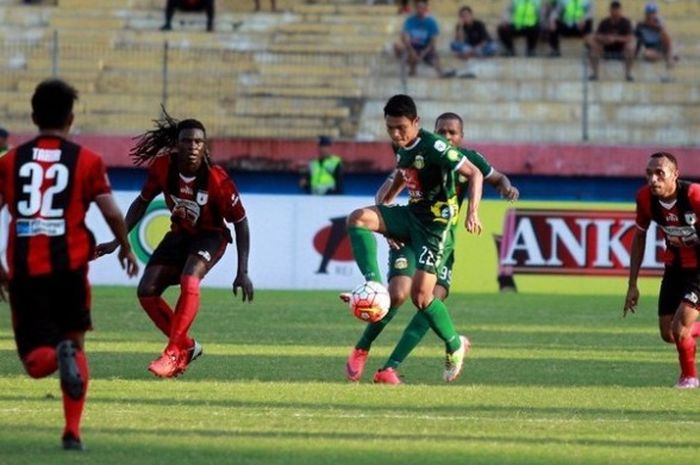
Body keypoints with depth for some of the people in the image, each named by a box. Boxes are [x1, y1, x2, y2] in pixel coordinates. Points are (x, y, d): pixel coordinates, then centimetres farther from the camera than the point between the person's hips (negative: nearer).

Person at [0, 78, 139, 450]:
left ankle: (57, 353, -32)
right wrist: (126, 249, 17)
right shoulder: (87, 161, 0)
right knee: (75, 343, 17)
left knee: (36, 360, 5)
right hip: (69, 267, -1)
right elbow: (112, 214, -2)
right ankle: (72, 432, 7)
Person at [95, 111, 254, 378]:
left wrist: (242, 273, -18)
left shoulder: (217, 179, -28)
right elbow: (142, 202, 0)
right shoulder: (163, 167, -18)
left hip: (211, 236, -5)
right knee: (146, 291, -7)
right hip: (179, 234, 5)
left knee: (189, 282, -33)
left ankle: (173, 353, -27)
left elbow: (240, 223, -16)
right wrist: (117, 241, -3)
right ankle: (187, 347, 12)